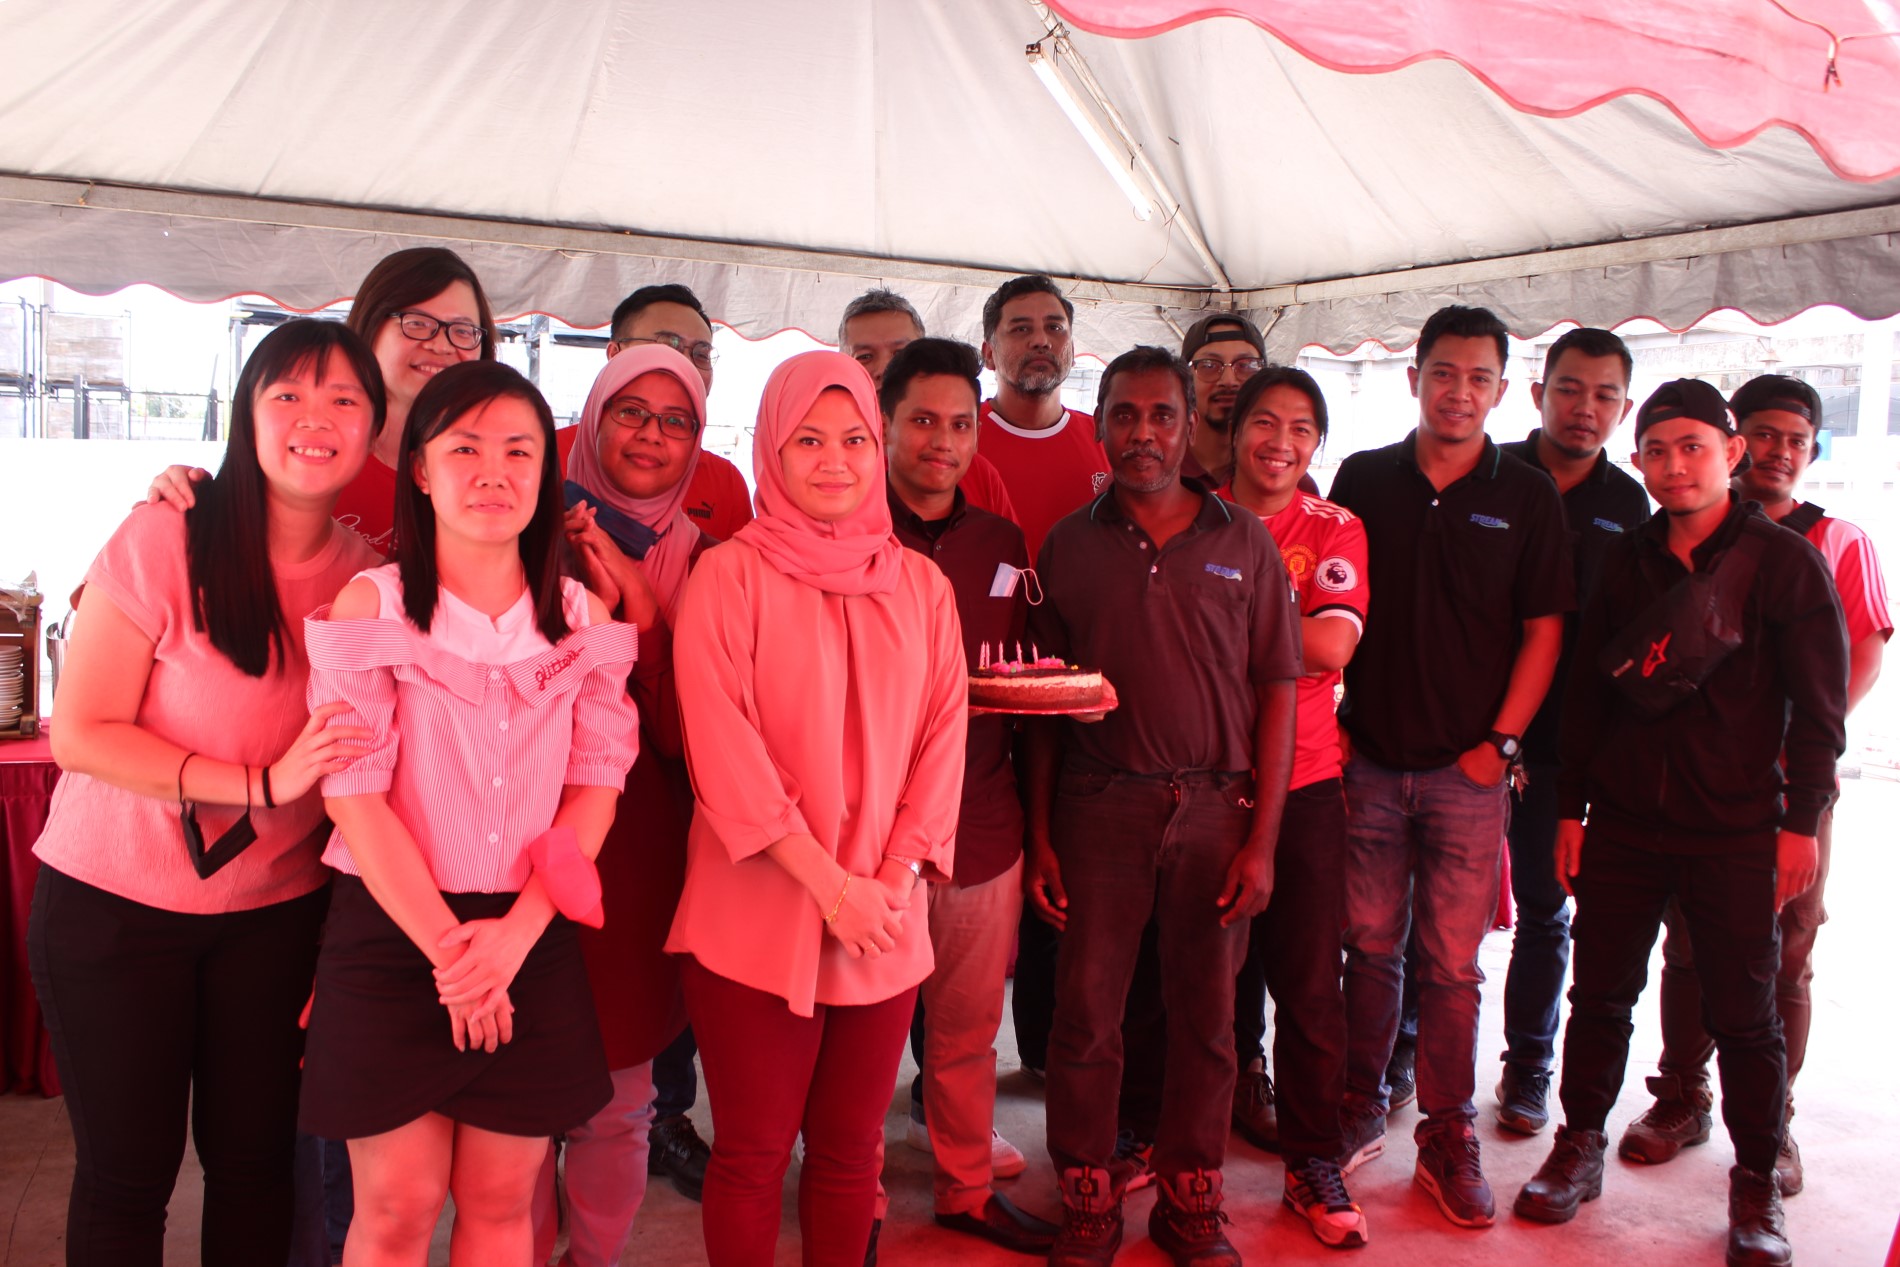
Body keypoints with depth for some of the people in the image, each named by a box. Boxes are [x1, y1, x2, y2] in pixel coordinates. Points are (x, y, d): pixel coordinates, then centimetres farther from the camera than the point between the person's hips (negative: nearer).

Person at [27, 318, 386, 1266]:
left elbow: (357, 768, 4)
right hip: (113, 902, -2)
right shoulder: (164, 541, -13)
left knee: (254, 1162, 11)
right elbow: (81, 733, -14)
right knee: (127, 1172, 9)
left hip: (277, 912, 3)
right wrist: (264, 784, -24)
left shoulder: (368, 574, -2)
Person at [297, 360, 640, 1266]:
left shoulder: (582, 616, 4)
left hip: (533, 943, 2)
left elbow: (597, 782, 0)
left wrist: (513, 934, -10)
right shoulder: (370, 604, -4)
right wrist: (445, 945, -12)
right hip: (393, 934, -2)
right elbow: (354, 793, -8)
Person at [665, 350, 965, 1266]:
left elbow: (943, 734, 5)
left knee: (851, 1147, 15)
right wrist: (830, 883, -15)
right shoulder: (730, 574, -4)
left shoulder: (920, 583, 8)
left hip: (885, 924, 4)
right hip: (757, 917, -3)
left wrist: (894, 878, -7)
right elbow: (722, 743, -12)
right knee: (753, 1154, 7)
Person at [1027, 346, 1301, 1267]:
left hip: (1215, 808, 0)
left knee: (1205, 1019, 9)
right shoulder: (1069, 545, 5)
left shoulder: (1243, 542, 4)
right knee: (1085, 1016, 4)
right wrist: (1038, 837, 1)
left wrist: (1261, 840, -3)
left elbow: (1277, 691, 2)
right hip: (1097, 810, 0)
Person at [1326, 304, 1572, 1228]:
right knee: (1369, 944, 10)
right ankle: (1360, 1109, 26)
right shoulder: (1363, 480, 6)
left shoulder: (1527, 497, 2)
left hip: (1467, 769, -1)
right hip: (1367, 761, 1)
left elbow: (1543, 630, 2)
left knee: (1451, 964, 4)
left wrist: (1499, 743, -6)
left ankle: (1448, 1141, 17)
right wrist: (1330, 729, 3)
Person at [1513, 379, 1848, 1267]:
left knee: (1743, 1015, 6)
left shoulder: (1784, 561, -2)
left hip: (1736, 833, -3)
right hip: (1623, 825, 3)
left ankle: (1757, 1187, 22)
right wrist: (1570, 808, 8)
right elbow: (1586, 693, 11)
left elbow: (1819, 705, -2)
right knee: (1600, 995, 9)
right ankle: (1578, 1151, 25)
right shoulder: (1624, 563, 8)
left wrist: (1801, 819, -7)